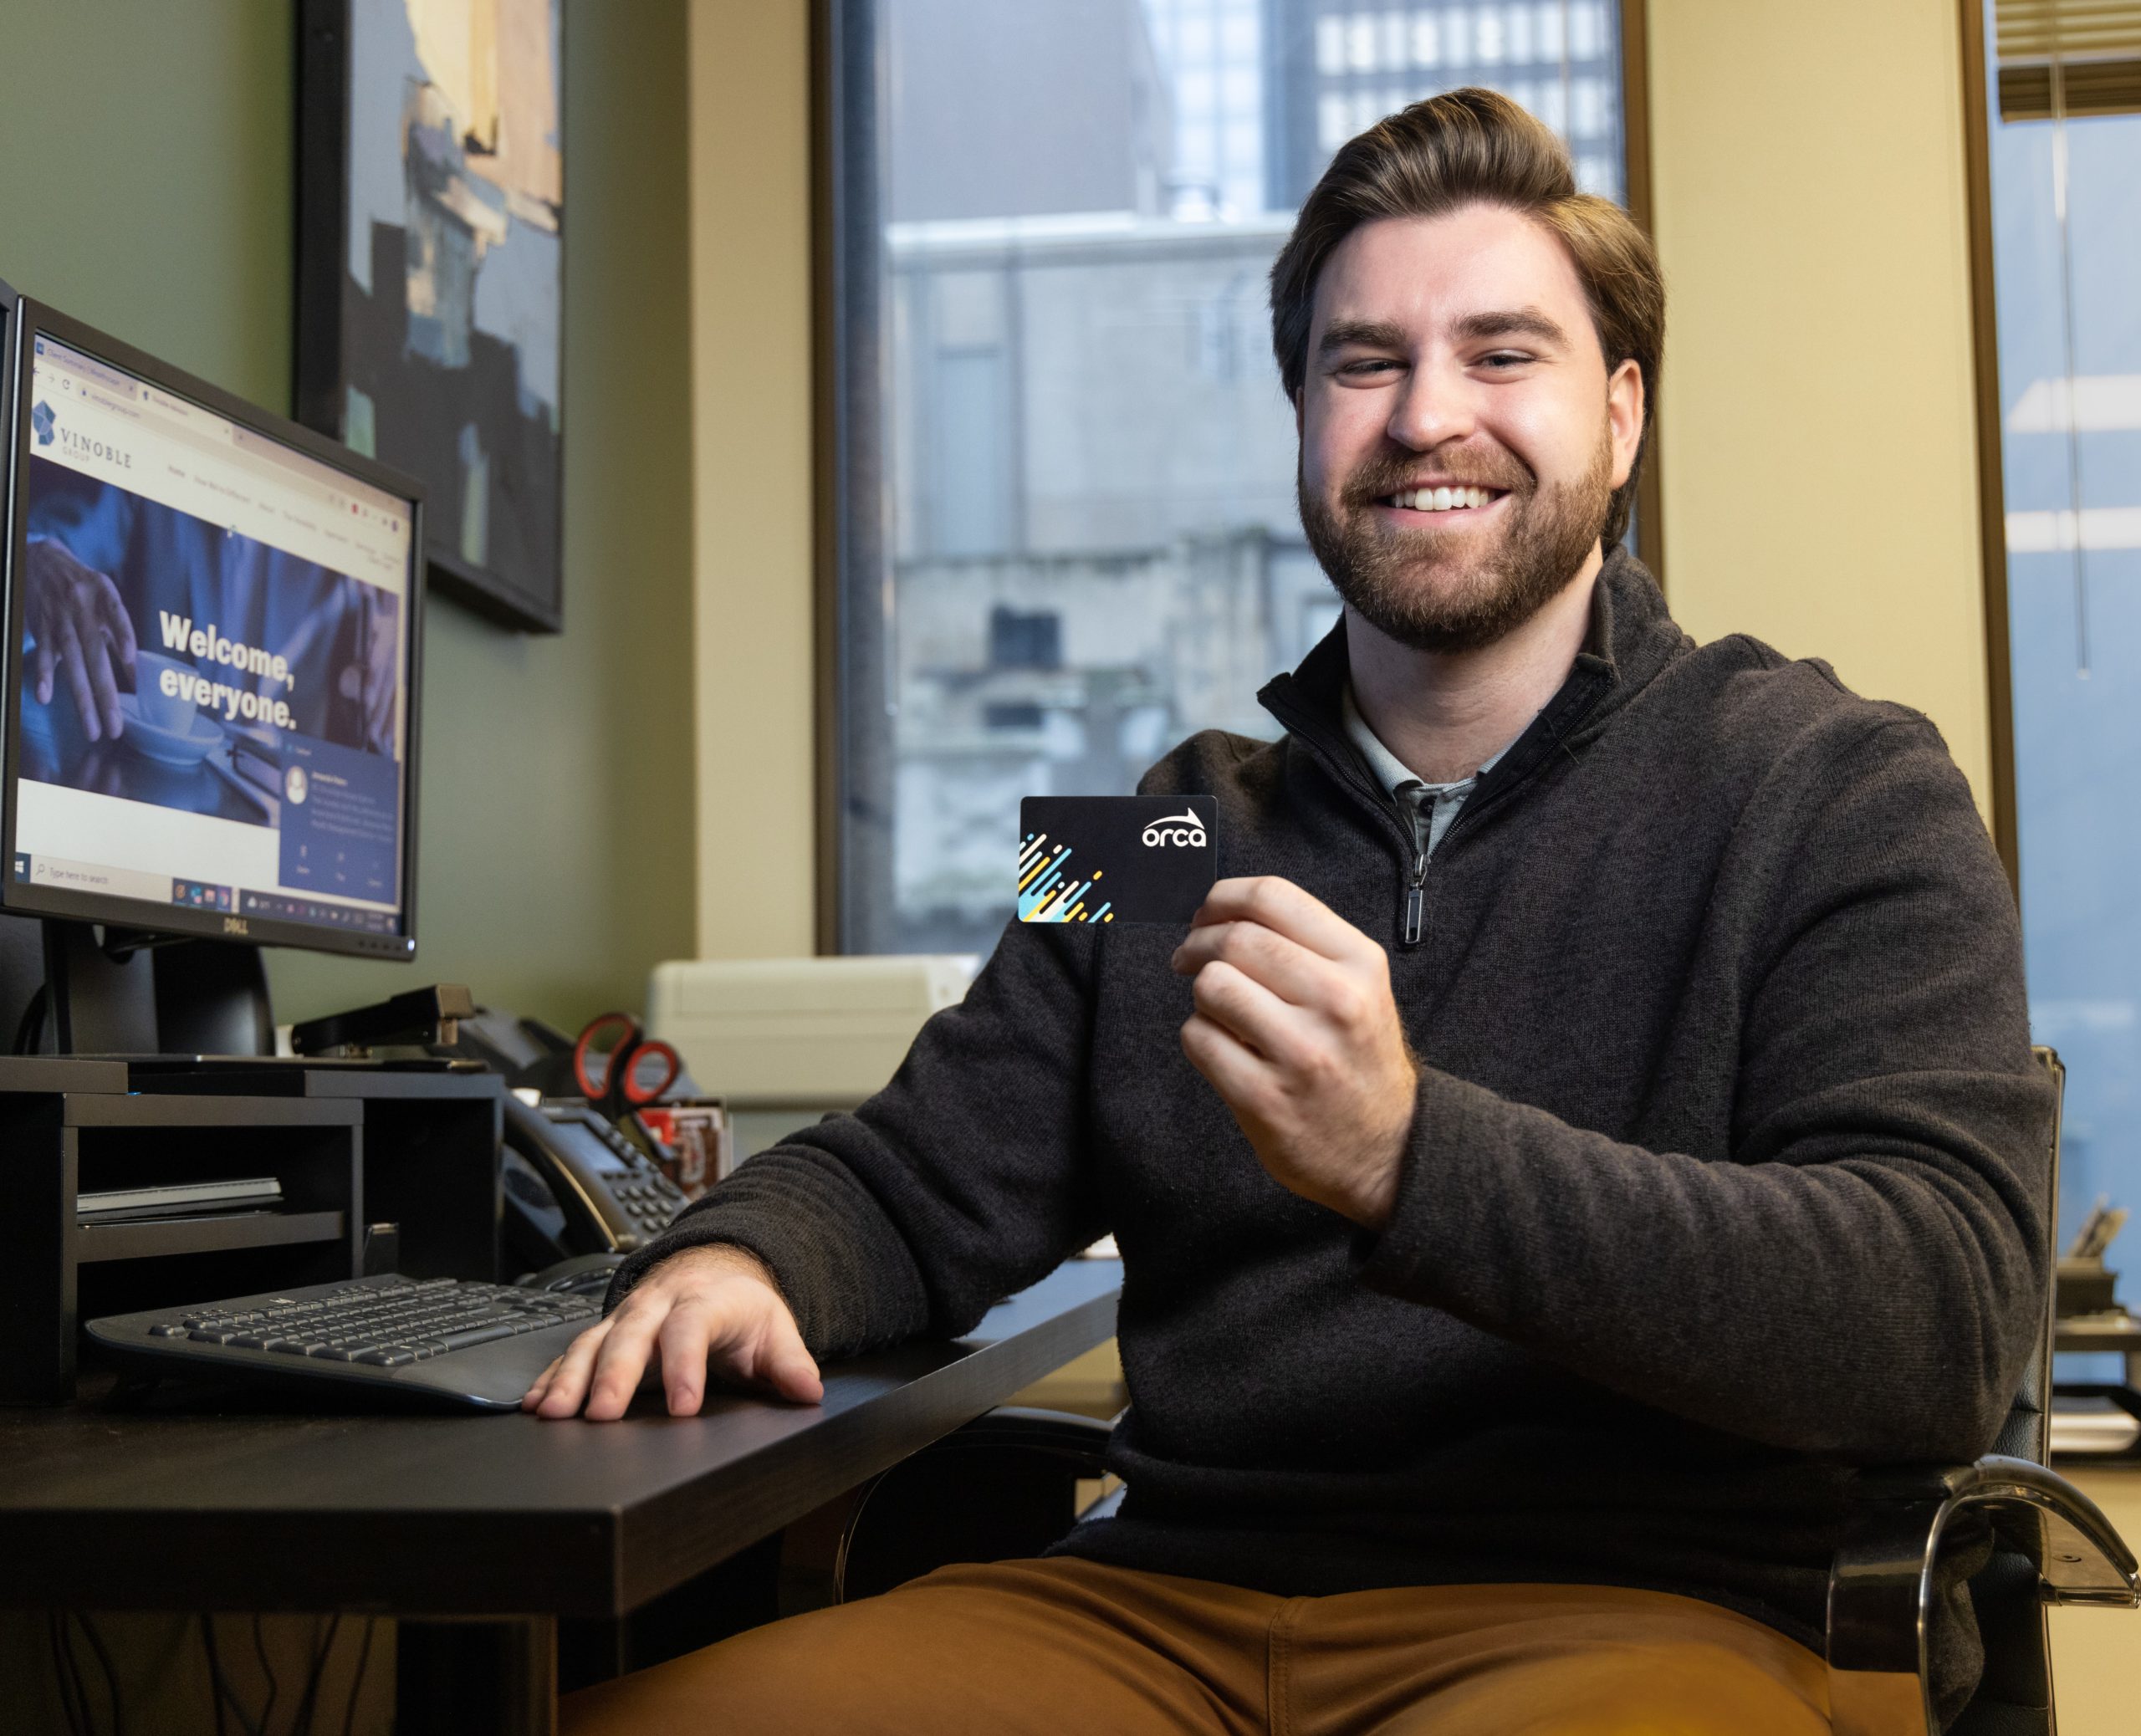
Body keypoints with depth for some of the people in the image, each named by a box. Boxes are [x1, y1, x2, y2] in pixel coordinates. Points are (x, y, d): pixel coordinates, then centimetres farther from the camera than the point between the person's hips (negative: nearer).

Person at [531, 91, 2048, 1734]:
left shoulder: (1841, 791, 1)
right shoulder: (1177, 829, 16)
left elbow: (1948, 1312, -12)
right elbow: (918, 1179, 16)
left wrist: (1410, 1155, -25)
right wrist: (736, 1256, -9)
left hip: (1623, 1598, -3)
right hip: (1162, 1593, 4)